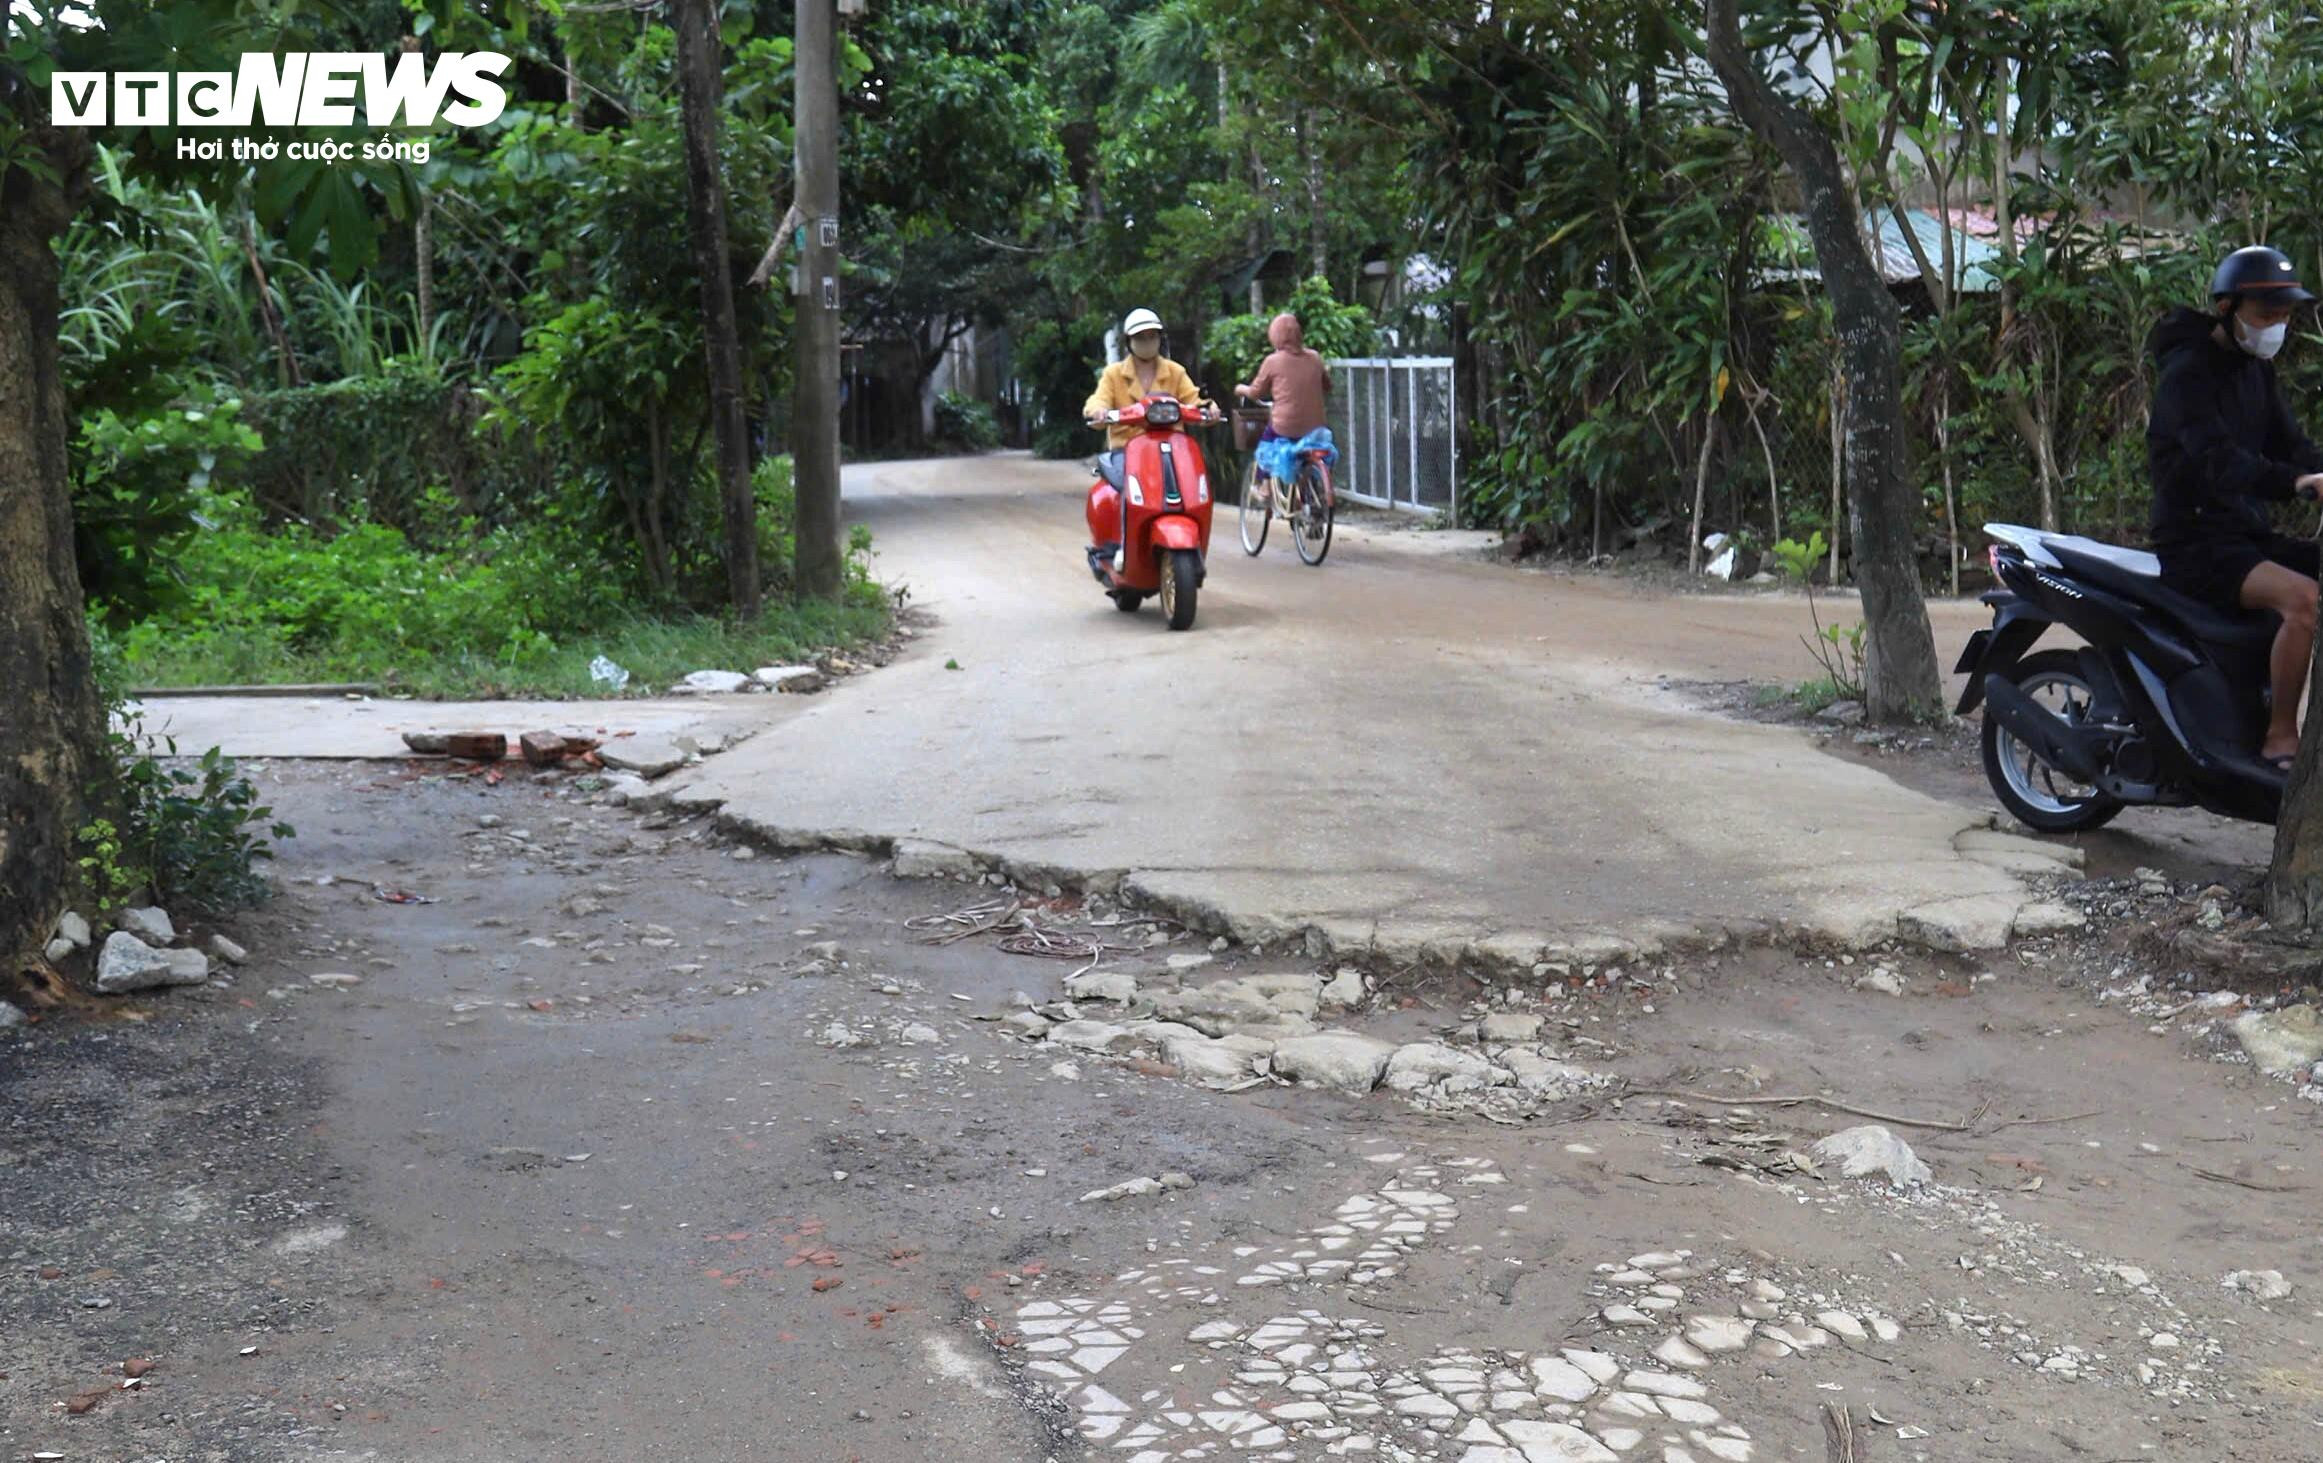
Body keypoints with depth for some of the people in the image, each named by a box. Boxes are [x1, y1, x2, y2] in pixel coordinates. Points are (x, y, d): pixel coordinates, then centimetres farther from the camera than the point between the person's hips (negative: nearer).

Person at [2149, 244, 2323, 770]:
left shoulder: (2257, 368, 17)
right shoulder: (2187, 371, -12)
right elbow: (2217, 459, -28)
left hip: (2250, 534, 9)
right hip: (2196, 543, -9)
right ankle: (2279, 737, -20)